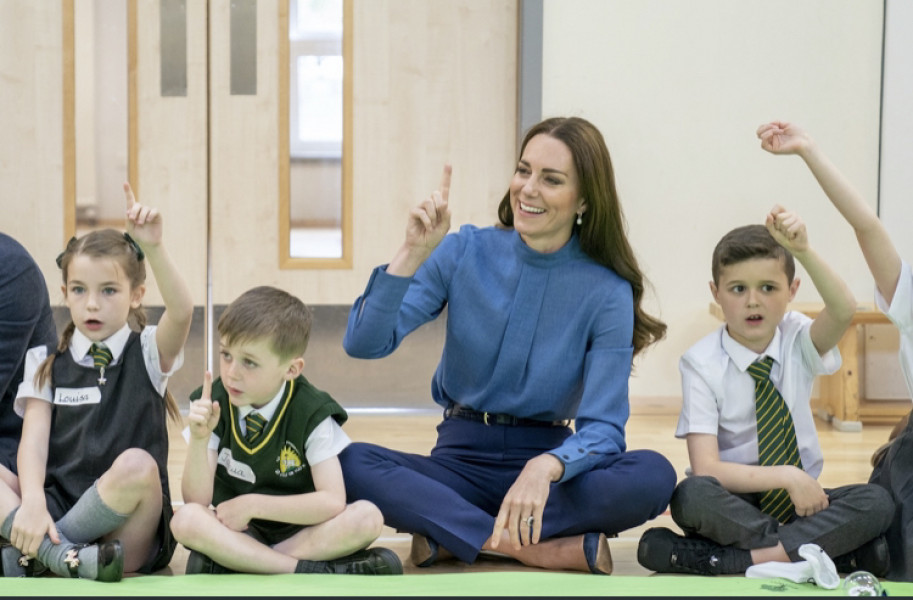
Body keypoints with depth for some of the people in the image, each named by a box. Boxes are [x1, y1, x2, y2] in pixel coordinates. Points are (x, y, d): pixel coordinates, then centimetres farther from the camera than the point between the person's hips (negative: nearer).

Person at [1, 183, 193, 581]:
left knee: (137, 464, -34)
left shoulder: (148, 353, 7)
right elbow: (33, 439, -1)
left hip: (126, 534, -2)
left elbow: (181, 311, -15)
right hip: (56, 513, 2)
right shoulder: (46, 362, 12)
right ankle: (61, 555, -32)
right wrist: (32, 503, -20)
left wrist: (154, 248, -31)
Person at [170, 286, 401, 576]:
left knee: (367, 517, -28)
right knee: (185, 520, -31)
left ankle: (233, 559, -25)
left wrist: (252, 504, -19)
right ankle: (312, 570, -28)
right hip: (235, 530, 1)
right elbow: (197, 500, -11)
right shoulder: (211, 405, -7)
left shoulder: (312, 413, -11)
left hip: (300, 530, -1)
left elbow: (332, 501, -18)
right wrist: (199, 440, -28)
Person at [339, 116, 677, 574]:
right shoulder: (465, 252, -2)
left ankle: (446, 535, -24)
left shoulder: (607, 293, -6)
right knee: (351, 463, -29)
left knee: (653, 476, -30)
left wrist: (546, 467, -33)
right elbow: (364, 344, -9)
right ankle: (550, 549, -29)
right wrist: (412, 255, -22)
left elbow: (603, 428, -12)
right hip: (460, 462, 1)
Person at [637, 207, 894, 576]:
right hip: (736, 502, -3)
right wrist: (787, 477, -25)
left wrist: (803, 251, -41)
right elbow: (706, 469, -18)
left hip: (801, 500, 3)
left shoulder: (798, 340, -1)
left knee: (876, 502, -25)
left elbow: (844, 311, -26)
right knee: (691, 495, -35)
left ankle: (727, 558, -25)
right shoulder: (702, 363, -9)